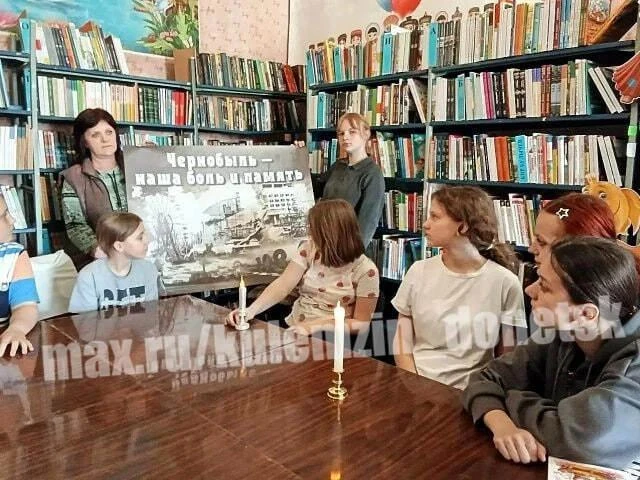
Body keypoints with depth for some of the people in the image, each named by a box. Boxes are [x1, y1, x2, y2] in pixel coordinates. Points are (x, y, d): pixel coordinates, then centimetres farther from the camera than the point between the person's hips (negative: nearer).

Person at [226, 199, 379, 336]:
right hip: (293, 330, 5)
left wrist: (316, 326, -21)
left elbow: (362, 324, -10)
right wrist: (251, 310, -26)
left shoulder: (365, 270, -12)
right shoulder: (309, 248, -1)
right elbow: (283, 284, -10)